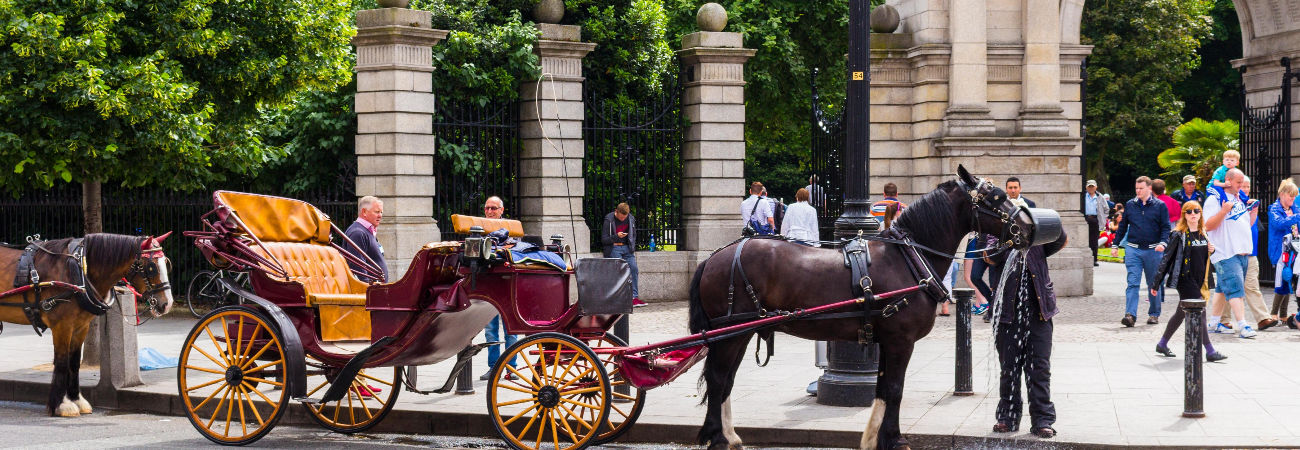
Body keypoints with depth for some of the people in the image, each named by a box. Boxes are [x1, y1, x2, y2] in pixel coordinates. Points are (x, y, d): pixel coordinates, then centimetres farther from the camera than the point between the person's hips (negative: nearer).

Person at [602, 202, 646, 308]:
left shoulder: (631, 219, 6)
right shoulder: (609, 220, -8)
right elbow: (604, 240, -8)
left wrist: (633, 249, 12)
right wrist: (616, 236, -22)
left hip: (627, 248, 5)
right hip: (614, 248, -5)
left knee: (633, 268, -8)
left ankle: (634, 297, -5)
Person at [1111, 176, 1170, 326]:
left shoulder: (1159, 206, 2)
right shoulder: (1130, 205, 9)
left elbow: (1165, 227, 0)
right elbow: (1122, 227, 14)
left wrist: (1162, 243, -16)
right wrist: (1115, 246, 10)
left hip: (1153, 250, -1)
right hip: (1133, 249, 1)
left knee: (1154, 284, 9)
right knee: (1133, 283, -9)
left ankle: (1154, 314, 21)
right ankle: (1130, 315, -16)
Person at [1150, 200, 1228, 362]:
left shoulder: (1203, 234, 11)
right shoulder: (1179, 235, -9)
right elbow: (1167, 258, -9)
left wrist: (1211, 250, 1)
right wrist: (1156, 282, -10)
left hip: (1199, 280, 7)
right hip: (1185, 280, -7)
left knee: (1181, 313, 15)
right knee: (1198, 313, -11)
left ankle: (1162, 344, 29)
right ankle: (1210, 352, -10)